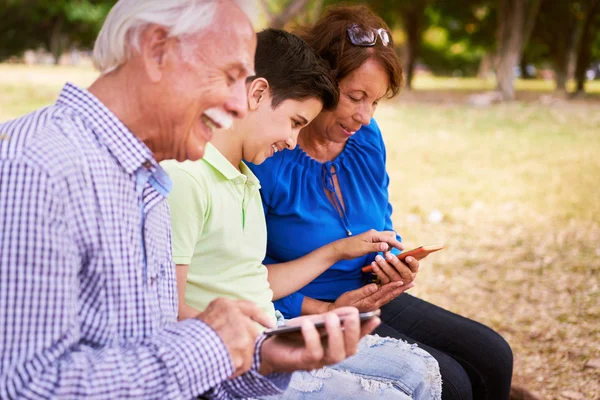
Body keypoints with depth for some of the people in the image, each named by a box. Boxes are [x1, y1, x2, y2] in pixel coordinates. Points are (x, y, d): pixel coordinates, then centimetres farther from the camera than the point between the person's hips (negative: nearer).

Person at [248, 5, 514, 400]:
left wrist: (393, 263, -5)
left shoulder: (367, 138, 2)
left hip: (374, 301, 8)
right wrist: (326, 312, -21)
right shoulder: (266, 161, -20)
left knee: (493, 357, 2)